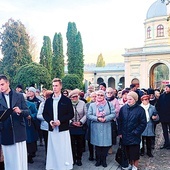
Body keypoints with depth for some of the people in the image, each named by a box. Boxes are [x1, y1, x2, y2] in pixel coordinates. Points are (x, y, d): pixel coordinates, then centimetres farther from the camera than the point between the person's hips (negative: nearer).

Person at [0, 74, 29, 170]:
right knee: (9, 159, 9)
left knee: (21, 158, 6)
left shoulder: (19, 96, 3)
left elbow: (27, 112, 2)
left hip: (19, 132, 0)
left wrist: (20, 111, -18)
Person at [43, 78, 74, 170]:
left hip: (63, 129, -3)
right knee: (53, 150, 7)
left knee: (64, 150, 0)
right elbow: (44, 113, 11)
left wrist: (60, 121, -16)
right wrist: (50, 121, -9)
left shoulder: (66, 100, -2)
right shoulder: (48, 100, 8)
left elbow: (71, 114, -4)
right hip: (52, 129, 3)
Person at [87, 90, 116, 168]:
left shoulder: (109, 104, 3)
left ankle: (103, 160, 20)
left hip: (106, 128, 0)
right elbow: (89, 115, -2)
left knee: (106, 144, 3)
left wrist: (105, 118, -17)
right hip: (96, 128, 0)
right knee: (97, 144, 6)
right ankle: (98, 160, 23)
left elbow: (113, 114, -2)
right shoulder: (92, 105, 4)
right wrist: (97, 118, -16)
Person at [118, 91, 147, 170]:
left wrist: (135, 132, -11)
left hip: (134, 136, -3)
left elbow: (143, 123, -8)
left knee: (135, 152, 6)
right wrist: (120, 132, -1)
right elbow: (119, 121, 4)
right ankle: (130, 164, 36)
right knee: (128, 152, 16)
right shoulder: (123, 108, -1)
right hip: (125, 135, 3)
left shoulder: (140, 110, -10)